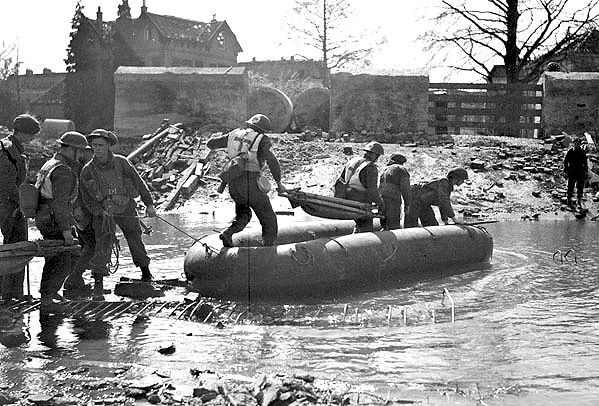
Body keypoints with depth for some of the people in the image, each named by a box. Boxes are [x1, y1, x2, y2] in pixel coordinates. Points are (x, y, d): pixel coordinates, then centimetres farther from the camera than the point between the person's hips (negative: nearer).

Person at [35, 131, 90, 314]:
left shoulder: (49, 164, 14)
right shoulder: (63, 171, -19)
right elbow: (59, 203, -24)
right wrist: (66, 231, -24)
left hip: (43, 219, 11)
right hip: (55, 222, -11)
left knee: (53, 261, 21)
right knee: (62, 264, -7)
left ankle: (45, 297, 30)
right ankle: (46, 301, -5)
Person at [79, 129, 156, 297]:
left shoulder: (121, 162, -5)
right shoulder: (87, 171, -4)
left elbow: (138, 182, 2)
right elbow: (86, 198, 2)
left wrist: (149, 203, -1)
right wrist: (100, 211, -14)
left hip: (126, 208, 1)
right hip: (103, 211, -1)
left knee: (135, 240, 11)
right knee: (104, 241, -18)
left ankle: (146, 274, 33)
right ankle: (98, 282, -17)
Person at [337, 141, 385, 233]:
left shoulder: (352, 161, 7)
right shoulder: (371, 168, -17)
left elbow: (341, 180, 14)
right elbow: (372, 190, -20)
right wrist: (381, 204, -8)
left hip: (348, 200, 8)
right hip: (361, 203, -8)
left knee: (360, 224, 21)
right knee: (366, 229, 1)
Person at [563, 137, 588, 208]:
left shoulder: (583, 152, 7)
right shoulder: (570, 151, 0)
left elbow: (585, 162, 15)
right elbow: (565, 161, 2)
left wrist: (586, 171, 9)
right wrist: (565, 171, -4)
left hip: (580, 172, 2)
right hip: (571, 172, -2)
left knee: (580, 187, 2)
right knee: (570, 187, 0)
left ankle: (579, 202, 13)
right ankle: (569, 200, 14)